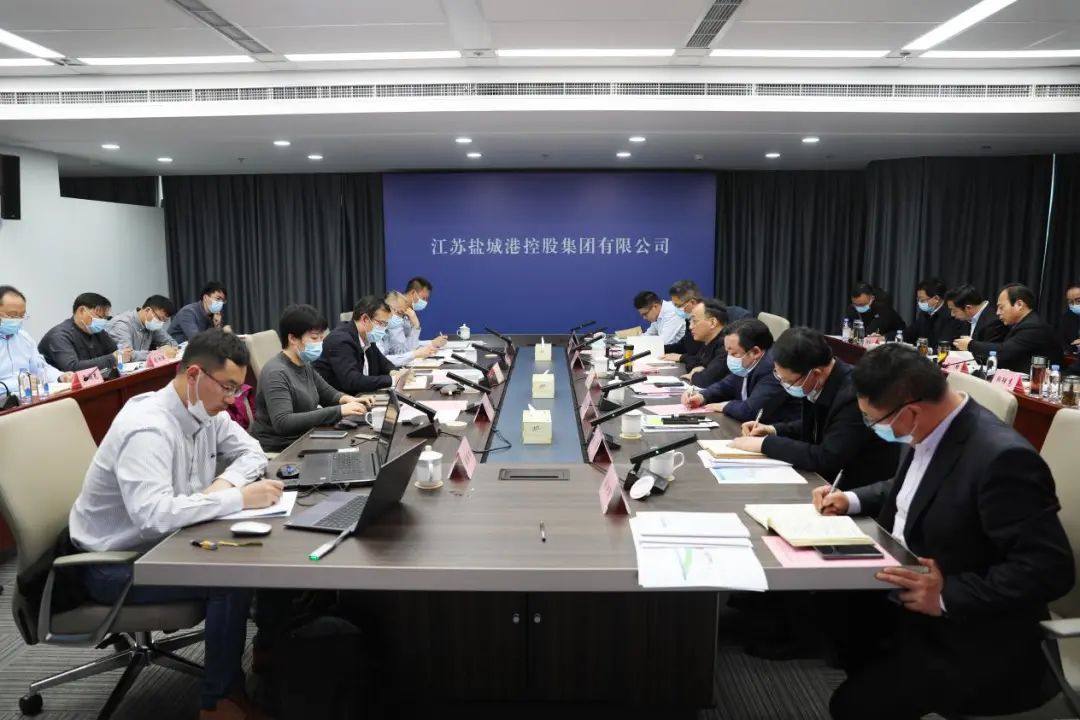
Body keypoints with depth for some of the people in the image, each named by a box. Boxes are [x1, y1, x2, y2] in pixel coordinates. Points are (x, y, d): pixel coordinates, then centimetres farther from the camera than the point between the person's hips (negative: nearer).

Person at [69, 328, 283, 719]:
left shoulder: (206, 410, -3)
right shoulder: (147, 428, -30)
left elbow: (252, 453, 6)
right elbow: (153, 514, -42)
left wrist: (226, 480, -15)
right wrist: (238, 499, -38)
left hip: (166, 541, 8)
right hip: (116, 562, -8)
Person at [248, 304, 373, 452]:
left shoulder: (305, 365, 6)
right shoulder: (276, 373, -18)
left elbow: (327, 393, 19)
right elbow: (282, 422, -29)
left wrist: (347, 399, -5)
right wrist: (338, 411, -32)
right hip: (276, 452, -8)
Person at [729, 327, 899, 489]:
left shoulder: (854, 396, -28)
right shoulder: (817, 385, -4)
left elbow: (826, 458, -29)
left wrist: (766, 443, -21)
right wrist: (774, 430, -1)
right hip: (829, 477, 7)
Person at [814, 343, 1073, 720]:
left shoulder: (1002, 459, -28)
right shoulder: (927, 431, -3)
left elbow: (1049, 569, -26)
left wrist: (946, 597, -28)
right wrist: (852, 499, 3)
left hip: (967, 637, -8)